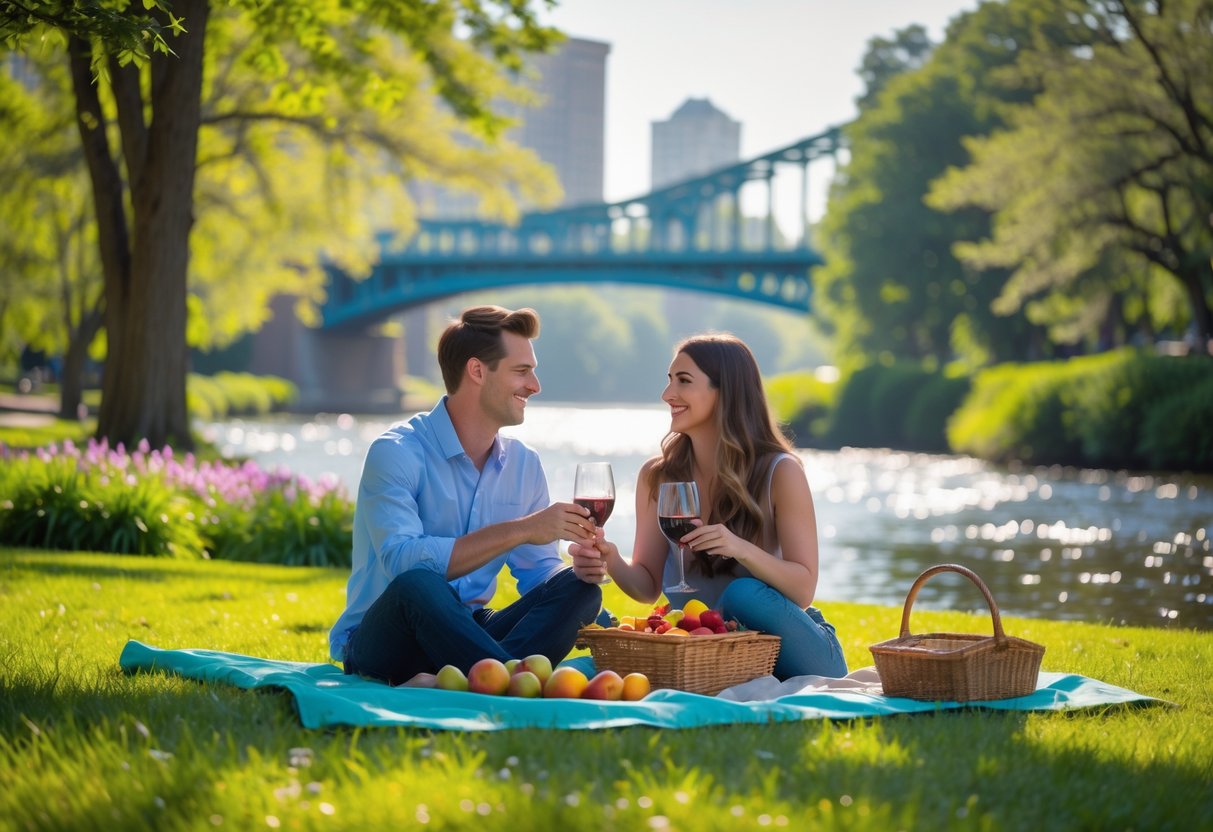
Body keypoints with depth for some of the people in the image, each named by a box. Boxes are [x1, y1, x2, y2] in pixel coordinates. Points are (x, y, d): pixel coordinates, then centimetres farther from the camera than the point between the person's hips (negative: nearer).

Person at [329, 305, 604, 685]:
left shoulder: (524, 464, 8)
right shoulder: (396, 453, -13)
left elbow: (538, 572, 9)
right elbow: (403, 562, -28)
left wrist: (581, 567, -16)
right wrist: (519, 530, -28)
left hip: (467, 637, 7)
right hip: (382, 645, -6)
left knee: (578, 589, -16)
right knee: (419, 585, -38)